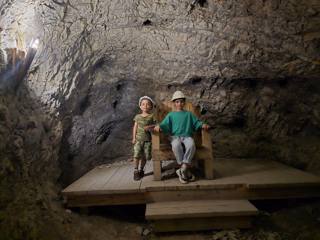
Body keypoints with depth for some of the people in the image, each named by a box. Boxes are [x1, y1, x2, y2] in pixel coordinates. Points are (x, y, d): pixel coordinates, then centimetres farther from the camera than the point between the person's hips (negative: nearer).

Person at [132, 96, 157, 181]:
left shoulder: (152, 116, 0)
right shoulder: (138, 116, 6)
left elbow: (154, 125, 1)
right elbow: (135, 127, 8)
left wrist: (150, 127, -20)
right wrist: (134, 138, 2)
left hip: (147, 139, 0)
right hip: (138, 139, 1)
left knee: (145, 156, 5)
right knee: (137, 154, -11)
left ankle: (141, 169, 26)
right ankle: (136, 171, 2)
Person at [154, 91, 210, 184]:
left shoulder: (189, 114, 20)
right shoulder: (170, 115, 16)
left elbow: (196, 122, 17)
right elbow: (165, 124, 6)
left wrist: (202, 125, -5)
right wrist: (159, 126, -16)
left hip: (187, 136, 1)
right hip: (175, 136, -1)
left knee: (191, 145, -36)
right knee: (176, 145, -38)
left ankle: (183, 169, -30)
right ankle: (186, 170, -26)